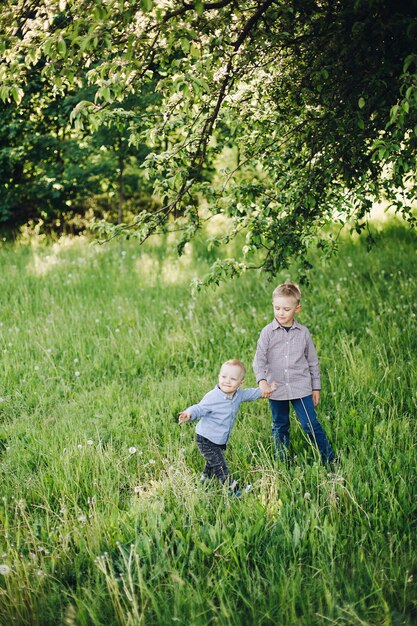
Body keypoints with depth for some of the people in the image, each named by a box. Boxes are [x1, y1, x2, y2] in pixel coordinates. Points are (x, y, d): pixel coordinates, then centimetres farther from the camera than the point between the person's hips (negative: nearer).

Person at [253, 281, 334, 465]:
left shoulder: (303, 333, 0)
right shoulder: (267, 332, -3)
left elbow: (313, 362, 8)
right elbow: (259, 359, -8)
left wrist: (316, 388, 9)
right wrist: (262, 380, -25)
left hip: (301, 388, -1)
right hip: (276, 389, 1)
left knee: (311, 425, -3)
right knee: (280, 428, 13)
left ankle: (331, 462, 7)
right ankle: (283, 464, 25)